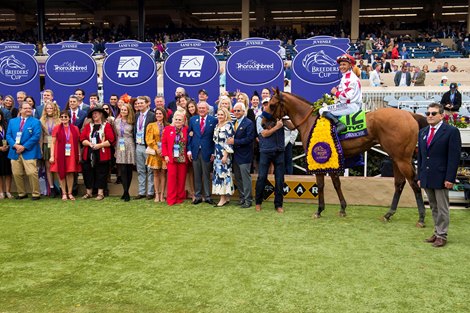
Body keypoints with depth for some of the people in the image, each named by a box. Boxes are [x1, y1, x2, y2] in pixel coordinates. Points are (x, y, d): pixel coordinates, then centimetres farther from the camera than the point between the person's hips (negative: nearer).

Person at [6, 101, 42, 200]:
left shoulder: (35, 122, 3)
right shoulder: (12, 121, 16)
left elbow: (36, 136, -8)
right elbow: (8, 135, 9)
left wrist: (24, 147, -14)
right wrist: (15, 145, -9)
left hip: (29, 152, -4)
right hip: (15, 152, 4)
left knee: (32, 173, -11)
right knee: (16, 174, 7)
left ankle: (36, 194, 0)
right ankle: (21, 193, 21)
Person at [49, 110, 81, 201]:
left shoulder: (75, 129, 5)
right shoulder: (57, 128, 2)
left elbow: (78, 143, 8)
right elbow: (53, 143, 2)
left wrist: (79, 155, 2)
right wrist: (52, 156, -4)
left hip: (71, 155, 1)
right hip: (60, 155, 0)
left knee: (70, 173, 3)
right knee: (61, 174, 4)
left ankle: (70, 193, 14)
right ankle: (64, 193, 14)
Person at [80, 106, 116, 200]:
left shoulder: (107, 126, 0)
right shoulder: (88, 126, 12)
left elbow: (111, 140, -9)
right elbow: (82, 139, 5)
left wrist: (100, 145, -17)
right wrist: (89, 143, -13)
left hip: (102, 155, -4)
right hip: (89, 154, 4)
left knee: (101, 174, 2)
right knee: (88, 173, 7)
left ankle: (100, 193, 11)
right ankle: (89, 192, 19)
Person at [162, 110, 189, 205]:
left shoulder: (186, 129, 5)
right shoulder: (168, 129, 4)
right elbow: (164, 143, 4)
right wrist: (165, 155, -3)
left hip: (183, 158, 1)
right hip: (171, 158, -1)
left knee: (181, 178, 6)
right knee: (172, 178, -2)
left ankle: (180, 198, 17)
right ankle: (171, 199, 5)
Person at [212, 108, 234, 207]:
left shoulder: (228, 125, -10)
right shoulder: (217, 126, 14)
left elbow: (229, 141, -15)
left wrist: (225, 155, -19)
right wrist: (213, 153, 15)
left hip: (224, 154, -8)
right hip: (217, 154, 8)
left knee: (223, 174, -7)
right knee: (218, 174, 7)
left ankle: (223, 198, -1)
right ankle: (226, 197, 13)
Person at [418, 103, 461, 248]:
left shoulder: (451, 131, -7)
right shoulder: (422, 132, 12)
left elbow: (454, 157, -11)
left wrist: (449, 178, -16)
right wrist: (420, 176, 11)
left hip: (441, 178, -6)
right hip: (426, 178, 6)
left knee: (442, 208, 3)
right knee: (433, 207, 15)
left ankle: (442, 235, 13)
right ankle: (437, 232, 25)